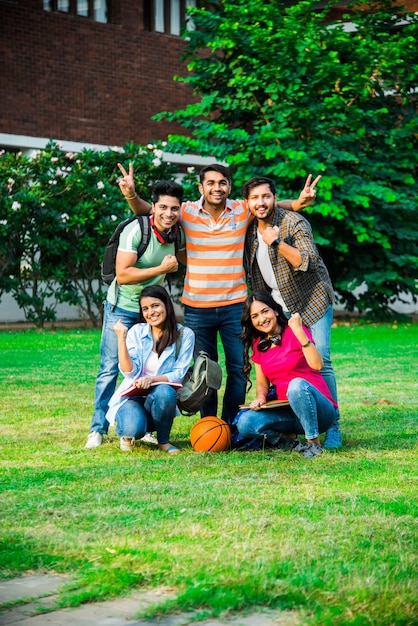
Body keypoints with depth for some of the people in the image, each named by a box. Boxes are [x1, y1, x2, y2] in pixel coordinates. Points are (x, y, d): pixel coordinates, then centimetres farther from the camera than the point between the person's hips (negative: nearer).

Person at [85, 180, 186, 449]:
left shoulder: (177, 232, -3)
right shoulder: (135, 231, -22)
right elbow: (123, 275, -26)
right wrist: (162, 268, -23)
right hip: (122, 308, -5)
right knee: (110, 368, -2)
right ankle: (98, 429, 5)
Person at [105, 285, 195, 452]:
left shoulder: (185, 335, -2)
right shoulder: (136, 331, 0)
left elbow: (179, 375, -7)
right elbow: (129, 371, -9)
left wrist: (152, 379, -24)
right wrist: (121, 338, -18)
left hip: (160, 400, 1)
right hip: (132, 396, 0)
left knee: (164, 392, -36)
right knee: (134, 428, -33)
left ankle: (163, 440, -9)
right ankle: (127, 434, 7)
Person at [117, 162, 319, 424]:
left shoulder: (243, 210, -3)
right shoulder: (187, 212, -4)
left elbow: (277, 206, 7)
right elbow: (147, 210, 0)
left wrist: (300, 202, -15)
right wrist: (131, 194, -22)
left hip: (234, 306, 0)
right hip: (197, 308, 0)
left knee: (238, 369, 3)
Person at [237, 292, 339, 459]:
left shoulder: (294, 332, -8)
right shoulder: (258, 345, 9)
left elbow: (317, 365, -23)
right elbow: (262, 383, 15)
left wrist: (299, 332, -30)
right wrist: (260, 397, -8)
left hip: (318, 409, -5)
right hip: (287, 411, 5)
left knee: (297, 384, -38)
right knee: (245, 423, -21)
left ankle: (313, 443, -20)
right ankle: (287, 438, 4)